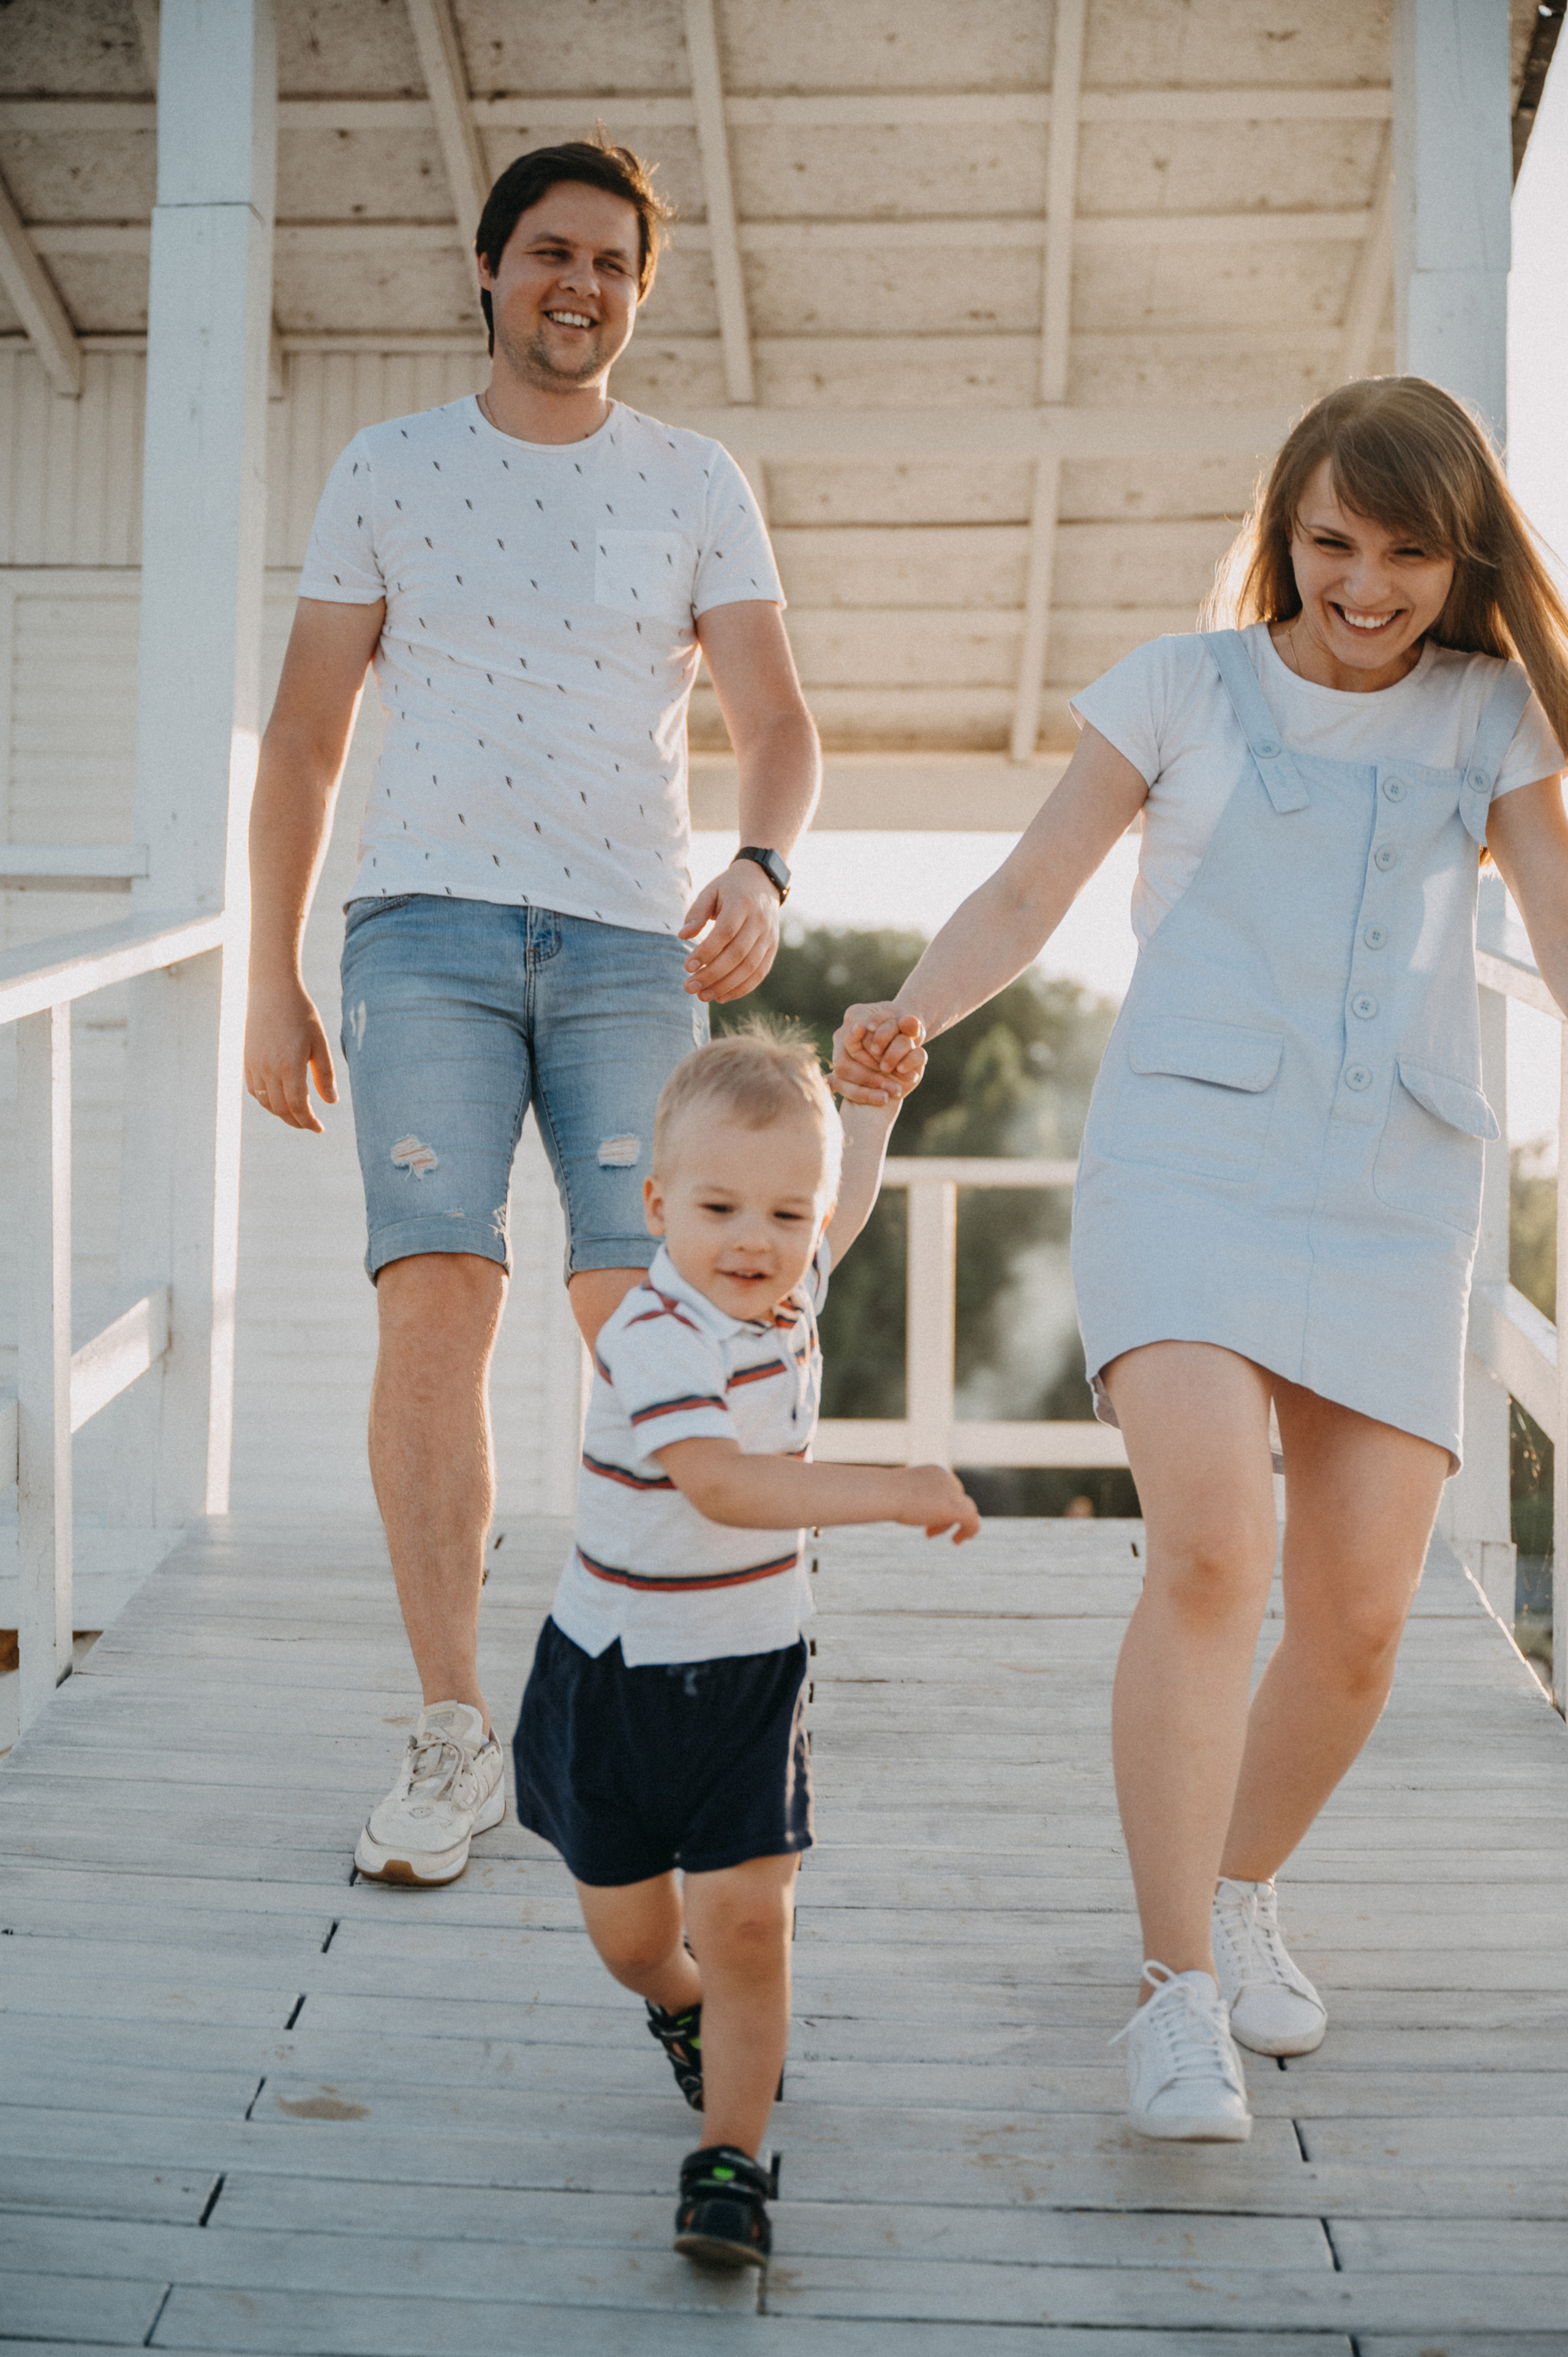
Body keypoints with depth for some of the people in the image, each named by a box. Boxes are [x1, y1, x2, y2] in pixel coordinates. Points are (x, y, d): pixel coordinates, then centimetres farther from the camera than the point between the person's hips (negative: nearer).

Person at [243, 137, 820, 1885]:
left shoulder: (698, 486, 12)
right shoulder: (388, 472, 11)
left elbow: (774, 719, 2)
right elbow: (304, 738, 11)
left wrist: (761, 870, -20)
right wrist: (272, 982, 6)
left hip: (632, 945, 1)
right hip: (429, 924, 0)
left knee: (643, 1317, -9)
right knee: (436, 1290, -15)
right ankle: (450, 1737, -8)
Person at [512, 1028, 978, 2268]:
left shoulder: (787, 1290, -2)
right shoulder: (656, 1340, -25)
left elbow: (844, 1208, 23)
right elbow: (722, 1486, -41)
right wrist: (889, 1492, -45)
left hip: (752, 1676, 4)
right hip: (618, 1677, -4)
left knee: (748, 1919, -8)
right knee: (630, 1934, 11)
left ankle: (731, 2157, 3)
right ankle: (685, 2007, 44)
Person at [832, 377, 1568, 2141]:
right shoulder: (1185, 686, 9)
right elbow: (1028, 892, 5)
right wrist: (912, 1017, -14)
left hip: (1395, 1192, 3)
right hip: (1186, 1151, -2)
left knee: (1358, 1617, -3)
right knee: (1209, 1550, -22)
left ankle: (1240, 1893, 26)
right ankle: (1178, 1993, -12)